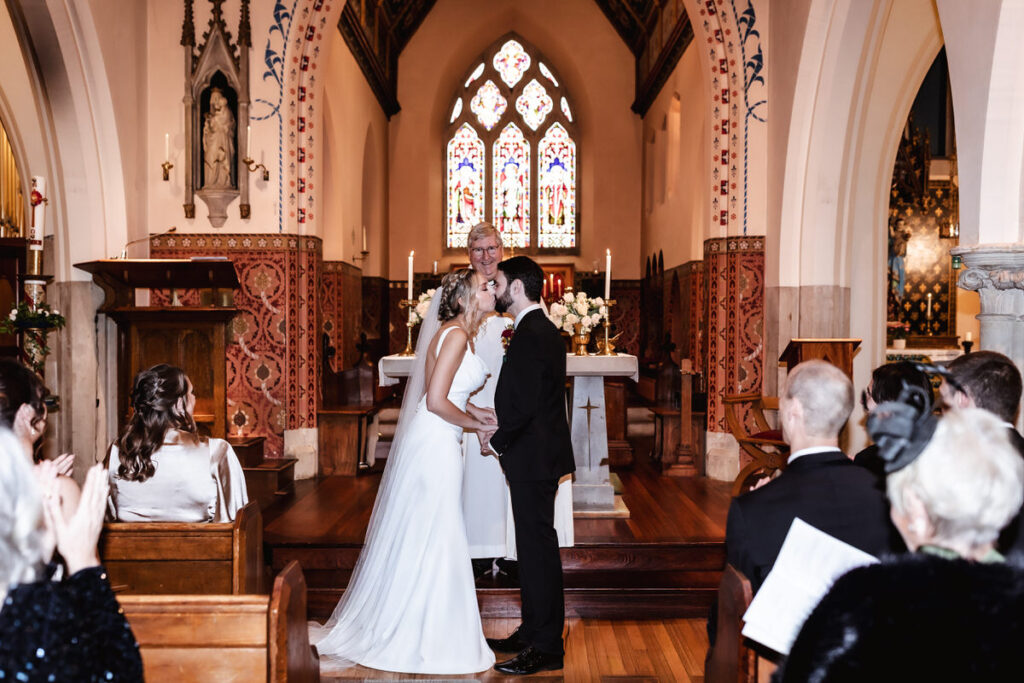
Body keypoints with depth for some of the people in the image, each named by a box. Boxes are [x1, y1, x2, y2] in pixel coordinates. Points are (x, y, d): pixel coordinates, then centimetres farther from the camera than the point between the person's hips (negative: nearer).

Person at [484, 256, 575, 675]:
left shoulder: (529, 335, -18)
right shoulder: (547, 331, 14)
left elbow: (524, 405, -24)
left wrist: (496, 440, -10)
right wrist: (501, 432, 15)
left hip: (532, 458, -10)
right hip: (539, 455, 10)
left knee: (537, 548, -4)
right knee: (533, 546, 17)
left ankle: (547, 648, 5)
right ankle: (533, 632, 28)